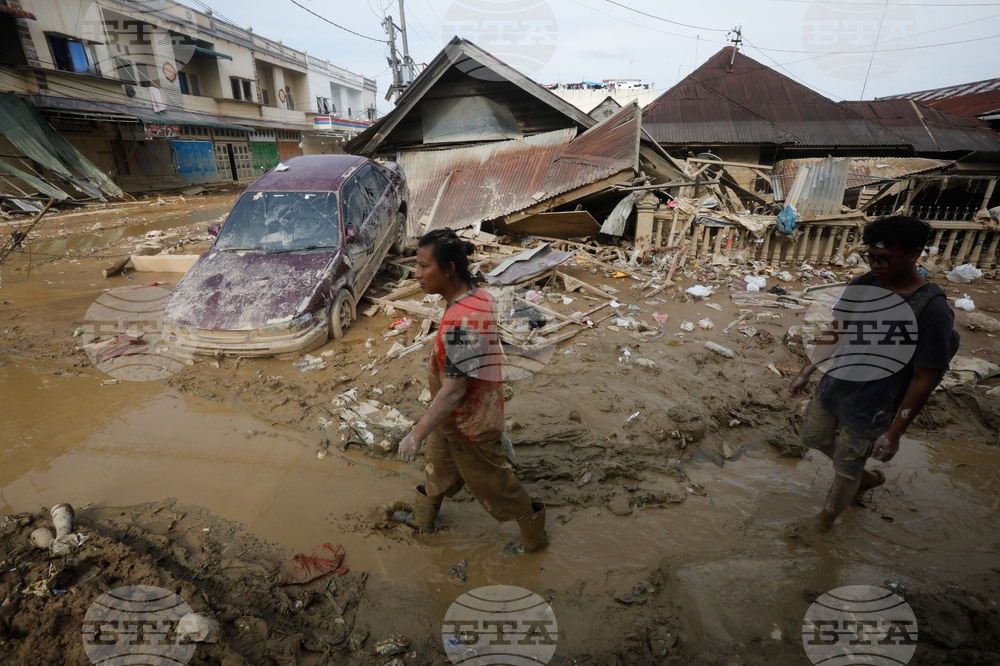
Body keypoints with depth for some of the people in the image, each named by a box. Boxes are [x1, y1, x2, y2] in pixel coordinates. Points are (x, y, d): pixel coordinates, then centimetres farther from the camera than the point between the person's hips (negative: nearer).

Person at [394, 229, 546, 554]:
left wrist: (416, 435, -24)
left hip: (470, 426, -9)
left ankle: (533, 533, 40)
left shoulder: (461, 323, -37)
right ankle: (422, 517, 55)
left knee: (491, 481, 15)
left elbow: (453, 391, -33)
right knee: (439, 466, 29)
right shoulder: (477, 294, -7)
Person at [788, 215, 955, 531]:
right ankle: (866, 475, 52)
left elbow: (924, 379, -18)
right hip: (831, 388, 6)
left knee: (845, 471, 12)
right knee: (813, 438, 26)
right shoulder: (862, 284, -7)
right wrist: (805, 372, 10)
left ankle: (827, 518, 41)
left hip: (869, 410, -6)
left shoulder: (933, 310, -23)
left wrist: (894, 432, -15)